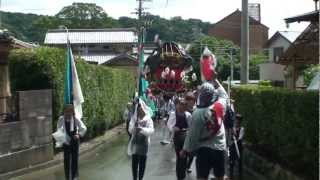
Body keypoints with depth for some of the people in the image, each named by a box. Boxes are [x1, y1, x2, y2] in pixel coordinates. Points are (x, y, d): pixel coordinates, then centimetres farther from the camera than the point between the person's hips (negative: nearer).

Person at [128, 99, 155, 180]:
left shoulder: (148, 119, -7)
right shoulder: (134, 118, 0)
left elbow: (151, 130, -19)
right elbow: (130, 130, -5)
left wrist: (142, 129, -35)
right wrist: (134, 126, -26)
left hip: (144, 143, -1)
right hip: (135, 143, 1)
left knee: (142, 163, 8)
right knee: (134, 162, 3)